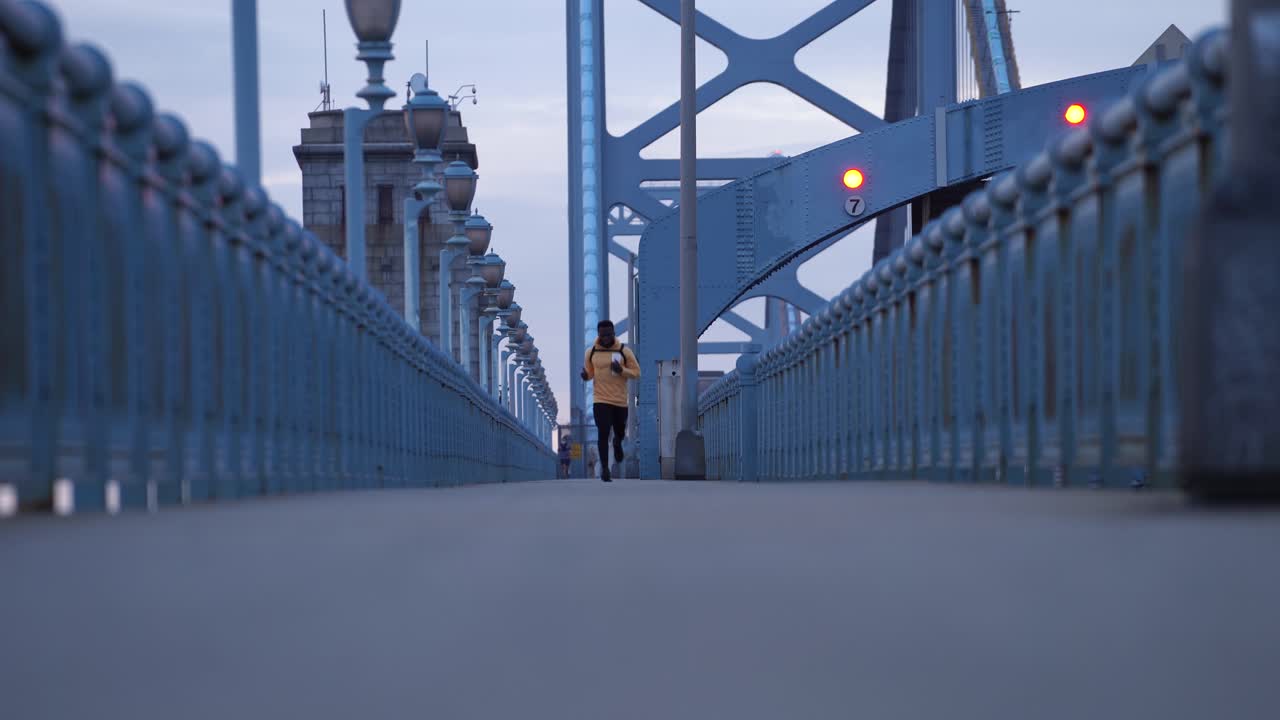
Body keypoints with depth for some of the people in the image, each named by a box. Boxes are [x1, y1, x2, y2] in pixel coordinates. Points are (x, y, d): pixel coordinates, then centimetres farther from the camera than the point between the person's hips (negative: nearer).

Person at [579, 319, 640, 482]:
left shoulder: (624, 351, -5)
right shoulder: (591, 352, -1)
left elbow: (636, 372, -1)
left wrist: (622, 370, -20)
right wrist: (585, 375, -12)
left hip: (620, 401, 1)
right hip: (601, 400, -1)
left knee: (620, 432, 15)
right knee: (603, 434, -10)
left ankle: (617, 443, 53)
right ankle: (604, 469, -2)